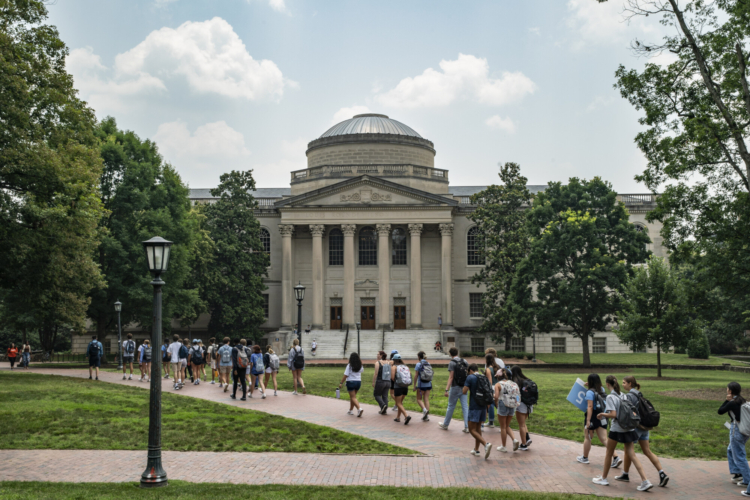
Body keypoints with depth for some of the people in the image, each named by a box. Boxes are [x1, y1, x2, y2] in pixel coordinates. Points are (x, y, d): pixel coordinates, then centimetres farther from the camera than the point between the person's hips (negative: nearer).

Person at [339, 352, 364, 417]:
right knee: (352, 396, 19)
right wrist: (360, 362, 28)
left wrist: (341, 383, -11)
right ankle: (351, 410, 24)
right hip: (358, 382, 6)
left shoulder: (349, 366, -14)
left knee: (353, 397, -4)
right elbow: (362, 371, 26)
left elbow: (345, 375, -16)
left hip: (351, 382, -6)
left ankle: (359, 409, -23)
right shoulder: (360, 366, 2)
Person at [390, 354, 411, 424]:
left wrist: (395, 380, 7)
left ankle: (407, 416, -19)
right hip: (405, 387, 6)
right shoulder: (406, 367, 10)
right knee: (400, 402, 21)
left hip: (398, 387, -6)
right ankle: (398, 417, 26)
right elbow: (410, 375, 1)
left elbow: (392, 377, -13)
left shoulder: (394, 367, -4)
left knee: (398, 403, 0)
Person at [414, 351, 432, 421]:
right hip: (428, 384, 5)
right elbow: (431, 374, 10)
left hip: (421, 384, -5)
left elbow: (416, 376, -11)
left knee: (419, 399, 9)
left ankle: (425, 410, -17)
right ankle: (427, 416, 6)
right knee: (426, 399, 8)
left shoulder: (418, 364, -10)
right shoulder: (428, 364, 6)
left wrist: (414, 385, -4)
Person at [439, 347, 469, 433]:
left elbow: (451, 377, -17)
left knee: (451, 406, 8)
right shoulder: (464, 362, 6)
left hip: (455, 387, -5)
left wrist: (447, 390, -19)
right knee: (465, 407, 4)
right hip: (464, 387, 5)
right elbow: (468, 374, 9)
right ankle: (467, 427, 0)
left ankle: (445, 424, 21)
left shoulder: (452, 363, -12)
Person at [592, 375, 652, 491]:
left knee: (608, 454, 11)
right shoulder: (623, 395, 8)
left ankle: (603, 478, 23)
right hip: (629, 429, 6)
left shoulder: (610, 397, -14)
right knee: (632, 455, 5)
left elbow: (613, 414, -21)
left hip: (616, 429, -6)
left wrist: (602, 414, -5)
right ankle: (645, 481, -3)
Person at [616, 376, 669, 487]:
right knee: (647, 451, 8)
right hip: (644, 426, 8)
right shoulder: (639, 394, 13)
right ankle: (662, 473, -1)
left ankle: (625, 474, 19)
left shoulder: (629, 396, -14)